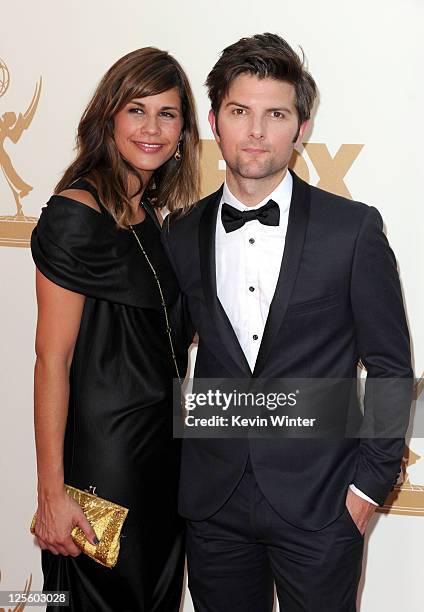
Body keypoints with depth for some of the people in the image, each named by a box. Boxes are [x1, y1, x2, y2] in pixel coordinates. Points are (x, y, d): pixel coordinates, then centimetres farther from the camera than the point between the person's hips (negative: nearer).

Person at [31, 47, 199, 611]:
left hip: (160, 439, 8)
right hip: (102, 448, -8)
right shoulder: (76, 215, -17)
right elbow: (52, 359, -18)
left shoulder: (150, 214, 8)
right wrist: (52, 494, -17)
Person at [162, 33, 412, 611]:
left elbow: (390, 366, -2)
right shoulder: (182, 235, 2)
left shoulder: (353, 228, -7)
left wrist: (370, 482, -4)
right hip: (212, 503, 3)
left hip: (320, 501, -2)